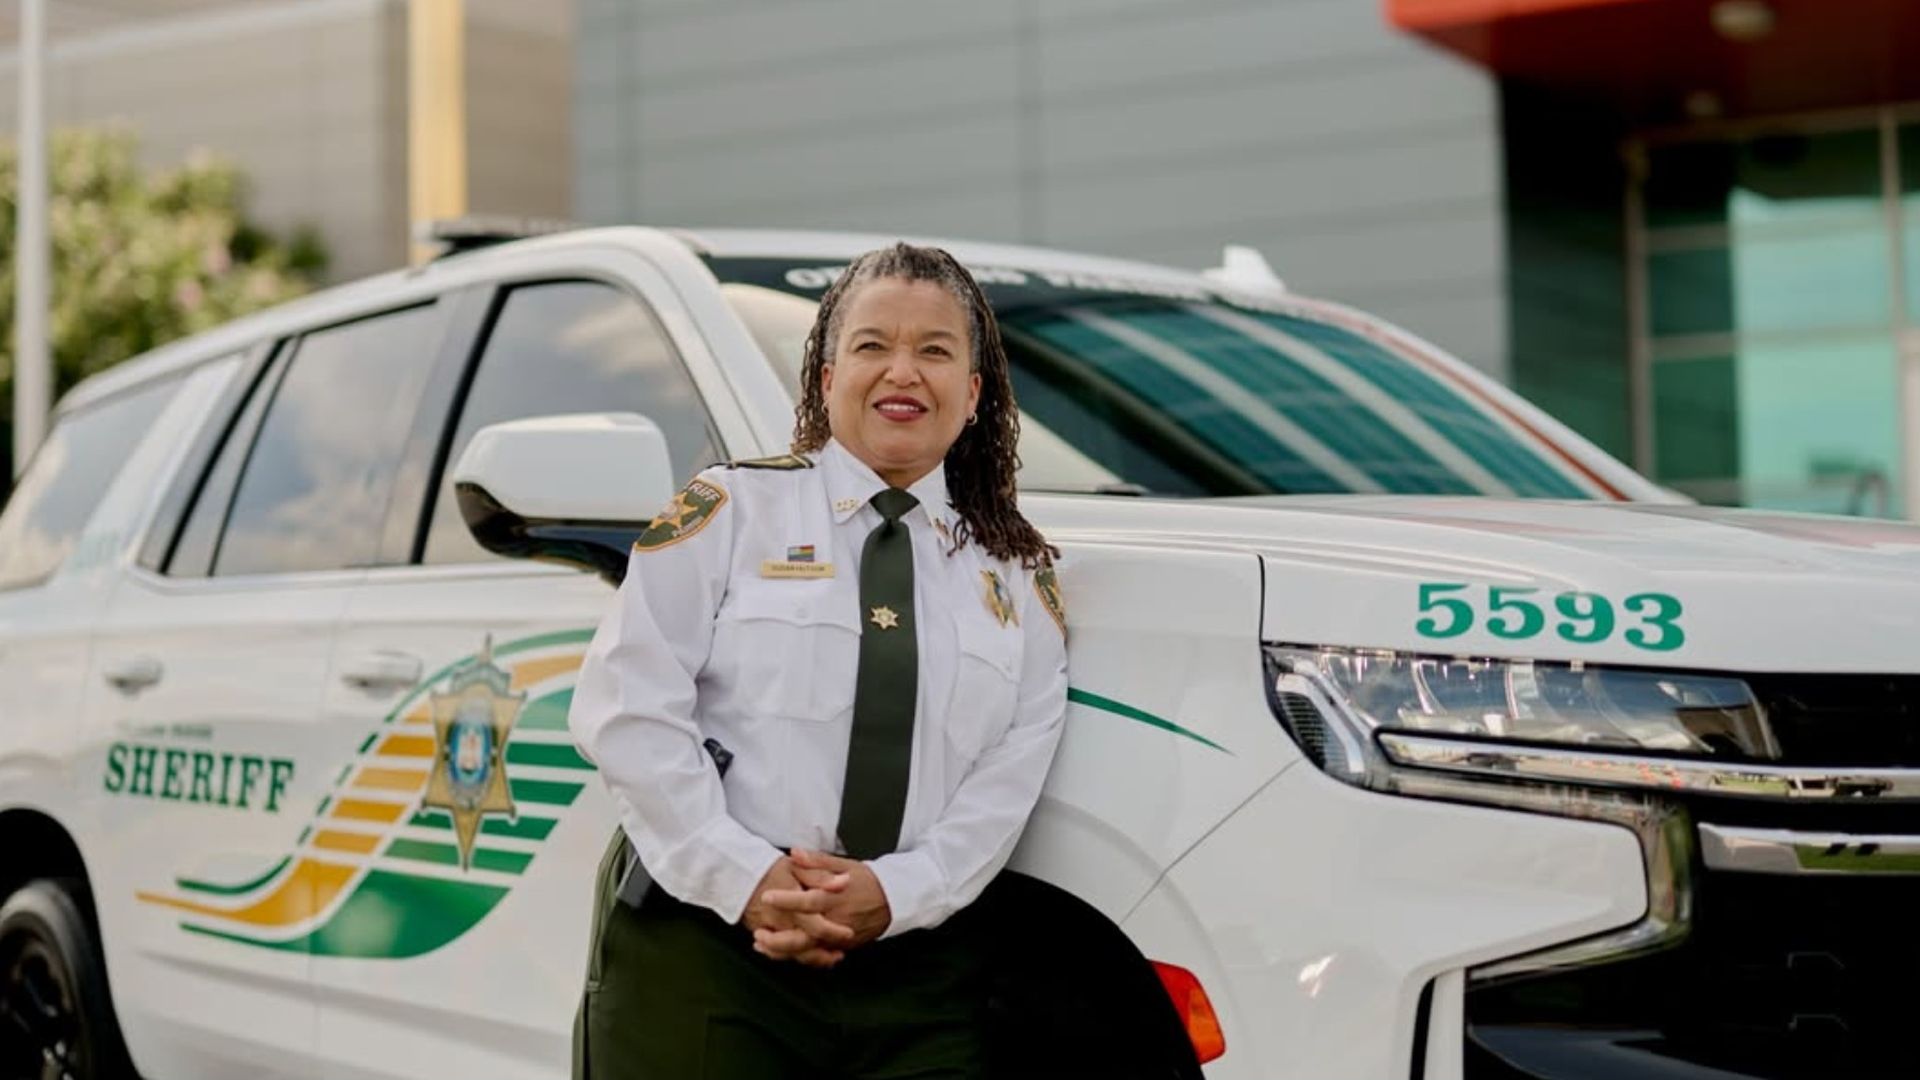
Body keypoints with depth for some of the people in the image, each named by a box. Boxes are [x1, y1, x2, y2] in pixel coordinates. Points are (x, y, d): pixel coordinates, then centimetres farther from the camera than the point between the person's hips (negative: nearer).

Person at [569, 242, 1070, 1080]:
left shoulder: (1018, 572, 12)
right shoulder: (727, 511, 4)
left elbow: (1012, 772, 3)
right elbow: (626, 711, -4)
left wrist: (896, 894, -13)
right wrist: (744, 880, -12)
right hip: (701, 940, -2)